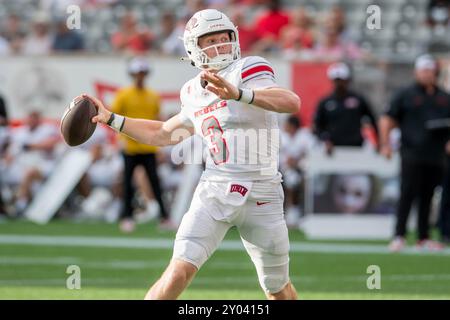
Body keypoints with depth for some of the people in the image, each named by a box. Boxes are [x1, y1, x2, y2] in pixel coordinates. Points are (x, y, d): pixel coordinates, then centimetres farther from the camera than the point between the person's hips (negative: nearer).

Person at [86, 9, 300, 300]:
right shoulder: (194, 94, 9)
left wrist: (238, 94, -40)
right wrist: (111, 119, 24)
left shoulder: (247, 71, -9)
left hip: (262, 198, -3)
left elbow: (292, 102, -27)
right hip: (215, 191, 3)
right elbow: (164, 134, 27)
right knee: (179, 272, -15)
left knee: (279, 290, 10)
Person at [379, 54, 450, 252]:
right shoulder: (406, 95, 7)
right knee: (408, 194, -8)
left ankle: (423, 238, 10)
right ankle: (399, 236, -7)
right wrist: (385, 144, -6)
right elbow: (387, 120, 5)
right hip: (412, 154, -4)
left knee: (427, 197, 6)